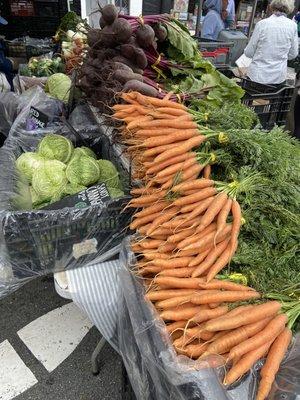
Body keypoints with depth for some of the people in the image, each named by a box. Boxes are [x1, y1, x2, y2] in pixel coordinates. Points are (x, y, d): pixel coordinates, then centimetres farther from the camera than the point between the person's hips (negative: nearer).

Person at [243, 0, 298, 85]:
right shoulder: (292, 26, -1)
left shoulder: (262, 24, -8)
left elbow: (248, 53, -3)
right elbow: (293, 54, 8)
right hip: (279, 78, 3)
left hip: (258, 76, -2)